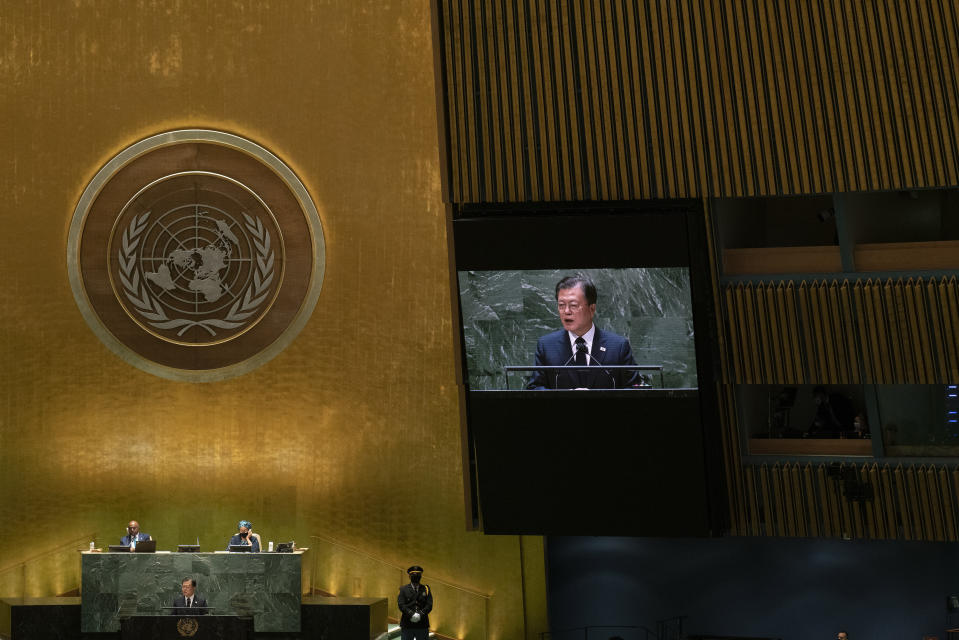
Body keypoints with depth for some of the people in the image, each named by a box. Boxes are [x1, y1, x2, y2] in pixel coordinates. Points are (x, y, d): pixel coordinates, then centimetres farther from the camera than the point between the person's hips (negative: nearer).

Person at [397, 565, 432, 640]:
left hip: (422, 625, 1)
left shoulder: (426, 589, 10)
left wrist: (421, 614, -17)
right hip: (407, 625, -1)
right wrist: (411, 614, -19)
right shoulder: (403, 589, 7)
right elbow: (401, 605, -5)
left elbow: (429, 605, 0)